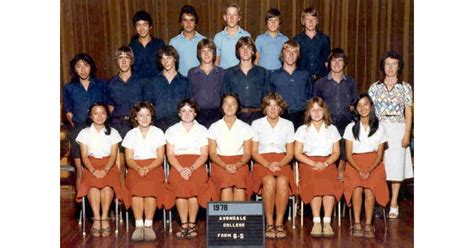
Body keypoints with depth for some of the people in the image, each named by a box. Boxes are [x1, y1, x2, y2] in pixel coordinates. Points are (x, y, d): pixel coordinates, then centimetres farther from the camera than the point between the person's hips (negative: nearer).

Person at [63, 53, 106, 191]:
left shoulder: (100, 85, 8)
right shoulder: (69, 88, 7)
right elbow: (68, 112, 8)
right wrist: (74, 127, -3)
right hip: (78, 128, 0)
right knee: (80, 171, 1)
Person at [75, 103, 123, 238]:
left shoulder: (113, 132, 9)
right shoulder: (85, 133, 9)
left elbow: (113, 155, 0)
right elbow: (84, 156, 1)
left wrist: (105, 170, -19)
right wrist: (93, 170, -18)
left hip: (109, 166, 0)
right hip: (91, 166, 0)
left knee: (107, 184, -34)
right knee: (93, 183, -34)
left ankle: (104, 217, -32)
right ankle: (97, 218, -36)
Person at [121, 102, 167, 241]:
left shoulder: (158, 133, 12)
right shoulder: (131, 134, 15)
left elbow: (160, 157, 4)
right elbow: (129, 159, 7)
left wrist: (148, 168, -15)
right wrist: (138, 168, -15)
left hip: (154, 167, -1)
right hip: (135, 168, 1)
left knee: (150, 186, -34)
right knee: (137, 186, -33)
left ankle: (148, 225, -32)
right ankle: (139, 225, -33)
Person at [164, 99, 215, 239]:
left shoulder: (202, 130, 13)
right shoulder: (172, 130, 14)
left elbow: (204, 155, 3)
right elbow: (170, 155, 5)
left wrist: (191, 168, -15)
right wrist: (181, 169, -14)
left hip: (197, 165, -1)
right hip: (177, 165, 1)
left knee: (193, 184, -32)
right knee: (179, 184, -32)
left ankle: (192, 224, -20)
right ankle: (184, 224, -23)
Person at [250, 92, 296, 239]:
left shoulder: (288, 125, 12)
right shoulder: (256, 124, 9)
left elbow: (290, 153, 11)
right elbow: (254, 152, 5)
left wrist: (280, 164, -11)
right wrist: (268, 165, -12)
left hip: (282, 162, 1)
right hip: (262, 162, -1)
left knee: (282, 182, -34)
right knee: (269, 182, -35)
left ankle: (279, 223, -26)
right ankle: (269, 224, -26)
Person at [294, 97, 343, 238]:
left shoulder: (332, 129, 16)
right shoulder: (302, 130, 11)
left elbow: (336, 152, 10)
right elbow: (297, 153, 4)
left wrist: (325, 164, -10)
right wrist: (314, 164, -11)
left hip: (328, 163, 1)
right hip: (308, 164, -1)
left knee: (329, 184, -32)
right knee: (315, 184, -34)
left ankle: (327, 222, -33)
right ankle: (316, 222, -32)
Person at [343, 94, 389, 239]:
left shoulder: (379, 128, 11)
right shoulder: (351, 127, 9)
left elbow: (380, 155, 6)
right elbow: (348, 154, 3)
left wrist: (369, 169, -13)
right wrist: (359, 169, -14)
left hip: (374, 164, 0)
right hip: (355, 164, 0)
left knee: (370, 187, -30)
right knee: (357, 186, -30)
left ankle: (368, 224, -27)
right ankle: (357, 223, -26)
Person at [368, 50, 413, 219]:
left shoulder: (405, 87, 7)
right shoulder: (375, 87, 9)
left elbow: (409, 112, 5)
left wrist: (407, 134, -4)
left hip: (397, 130, -1)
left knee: (396, 166, 1)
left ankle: (393, 204, 9)